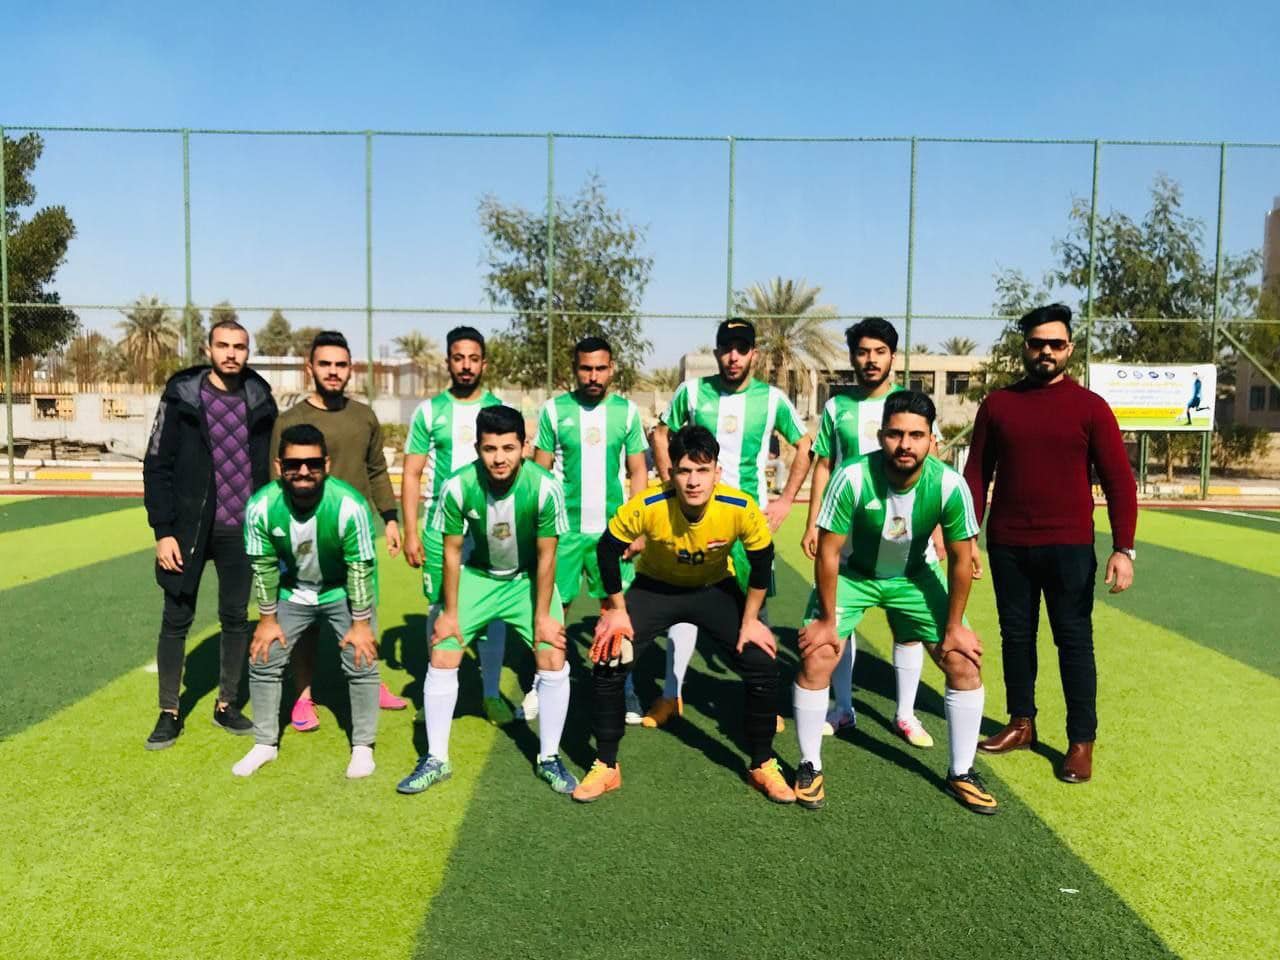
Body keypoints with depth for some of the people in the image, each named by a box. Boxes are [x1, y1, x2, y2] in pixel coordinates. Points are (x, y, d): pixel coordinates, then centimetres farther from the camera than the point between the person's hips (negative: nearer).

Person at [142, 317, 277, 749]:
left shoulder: (260, 400, 3)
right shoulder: (182, 396, -4)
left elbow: (270, 466, 8)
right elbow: (157, 466, -4)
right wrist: (163, 531, -10)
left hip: (242, 531, 2)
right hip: (190, 530, -2)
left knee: (236, 618, 10)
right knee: (176, 621, 6)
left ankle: (226, 706, 25)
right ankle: (169, 713, 20)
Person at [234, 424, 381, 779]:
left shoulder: (349, 505, -33)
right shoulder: (261, 506, -26)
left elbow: (361, 568, -22)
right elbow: (263, 566, -12)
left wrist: (361, 624, -16)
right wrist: (267, 620, -5)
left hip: (342, 592, -2)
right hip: (291, 592, 3)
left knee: (361, 663, -8)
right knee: (263, 660, 3)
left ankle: (363, 746, 12)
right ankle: (266, 744, 24)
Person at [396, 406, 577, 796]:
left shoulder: (544, 488, -28)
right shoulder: (458, 488, -26)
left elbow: (546, 556, -17)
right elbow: (452, 551, -12)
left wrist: (543, 615, -12)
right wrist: (449, 612, -6)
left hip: (529, 578, -1)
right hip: (476, 575, 1)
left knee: (554, 663, -9)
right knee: (441, 660, -3)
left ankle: (548, 758, 12)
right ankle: (436, 760, 15)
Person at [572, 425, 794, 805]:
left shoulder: (742, 509, -31)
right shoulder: (646, 506, -34)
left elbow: (761, 561, -12)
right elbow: (608, 549, -16)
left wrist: (750, 621, -8)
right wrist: (617, 610, -11)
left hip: (716, 588, 1)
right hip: (655, 586, 0)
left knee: (763, 667, -10)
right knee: (608, 666, -13)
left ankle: (763, 766, 15)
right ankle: (606, 767, 9)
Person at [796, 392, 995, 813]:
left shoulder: (950, 485, -27)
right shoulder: (853, 478, -32)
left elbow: (961, 561, -12)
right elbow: (828, 553, -20)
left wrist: (953, 627, -7)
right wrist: (828, 619, -14)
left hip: (914, 575, 2)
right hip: (852, 573, -2)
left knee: (965, 664, -4)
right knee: (815, 661, -13)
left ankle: (961, 772, 17)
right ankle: (810, 767, 8)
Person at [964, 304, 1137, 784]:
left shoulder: (1090, 407, -1)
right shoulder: (997, 404, 5)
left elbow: (1119, 481, -3)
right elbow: (976, 474, 7)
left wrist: (1123, 548, -11)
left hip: (1068, 547, -2)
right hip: (1007, 546, 3)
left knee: (1074, 640, 3)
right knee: (1016, 635, 12)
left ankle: (1081, 742, 14)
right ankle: (1021, 724, 27)